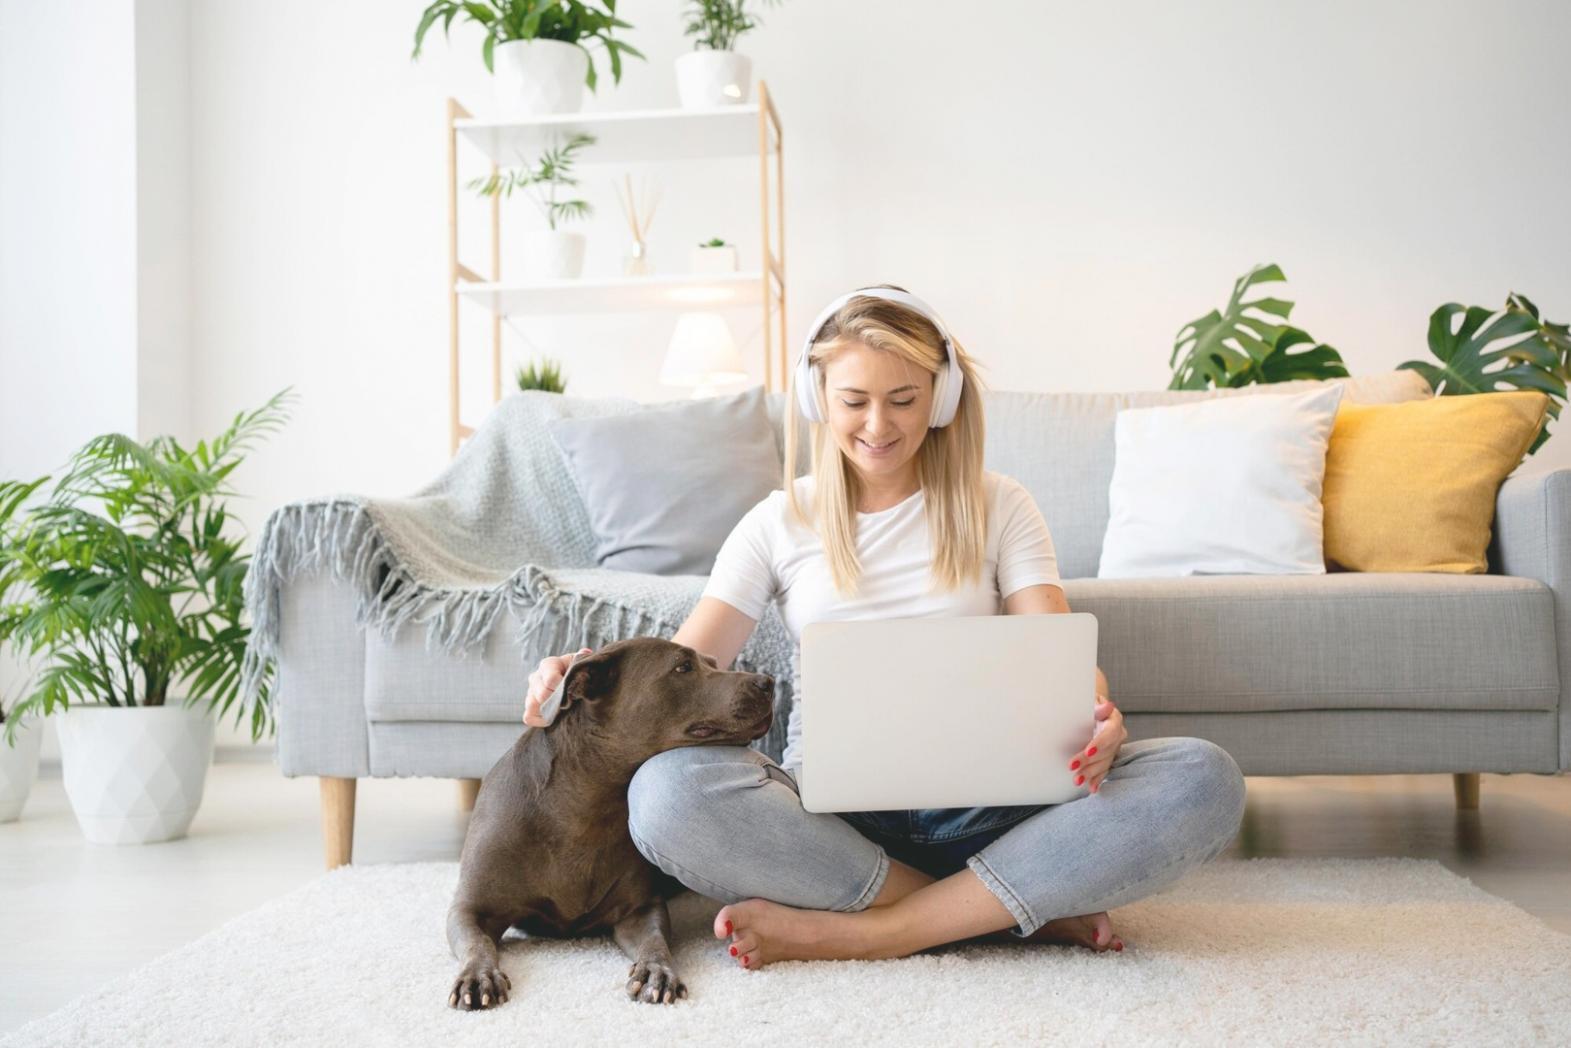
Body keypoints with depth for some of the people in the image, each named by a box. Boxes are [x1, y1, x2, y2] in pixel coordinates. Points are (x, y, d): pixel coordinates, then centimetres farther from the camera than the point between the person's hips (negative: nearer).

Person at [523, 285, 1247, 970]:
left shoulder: (997, 507, 10)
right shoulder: (780, 523, 10)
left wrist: (1095, 717, -25)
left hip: (983, 804, 0)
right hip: (832, 805, 0)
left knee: (1204, 778, -25)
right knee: (670, 790, -33)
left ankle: (852, 933, -25)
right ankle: (1033, 909, -21)